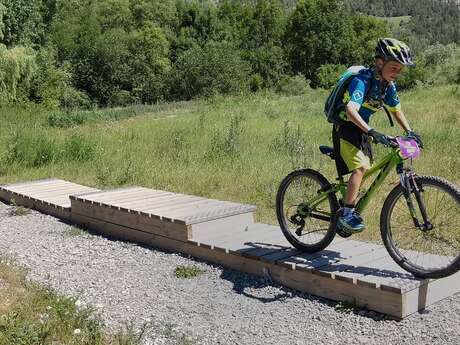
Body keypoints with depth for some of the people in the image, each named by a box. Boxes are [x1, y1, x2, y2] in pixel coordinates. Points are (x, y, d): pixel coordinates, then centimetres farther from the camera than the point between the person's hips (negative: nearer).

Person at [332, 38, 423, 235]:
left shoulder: (388, 85, 0)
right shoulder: (362, 80, -26)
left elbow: (396, 110, 14)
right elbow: (351, 110, -41)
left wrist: (410, 132, 3)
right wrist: (371, 132, -52)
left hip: (361, 131, 9)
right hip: (345, 129, -9)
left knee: (363, 171, 13)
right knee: (361, 167, -24)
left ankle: (349, 208, 32)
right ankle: (346, 215, -19)